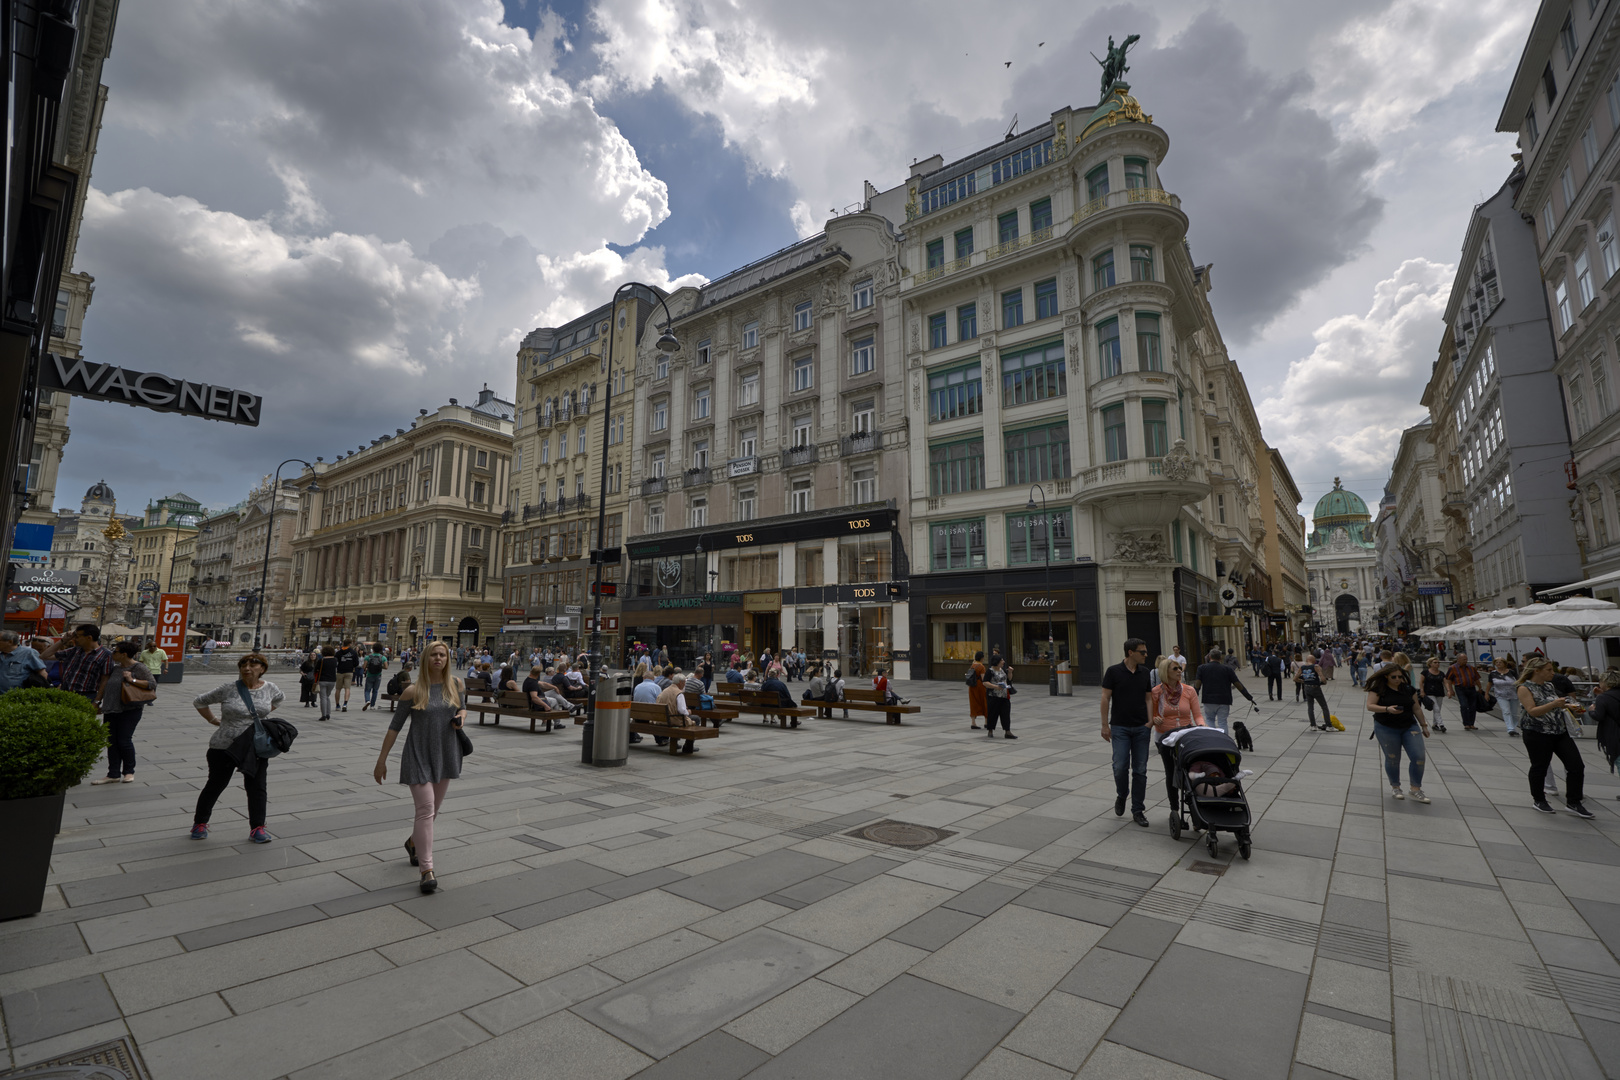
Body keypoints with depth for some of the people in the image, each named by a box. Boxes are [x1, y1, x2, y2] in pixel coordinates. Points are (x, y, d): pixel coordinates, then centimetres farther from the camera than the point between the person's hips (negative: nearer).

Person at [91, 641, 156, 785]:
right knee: (112, 742, 7)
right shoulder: (115, 668, 13)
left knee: (124, 741, -5)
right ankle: (113, 774, 12)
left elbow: (153, 684, -18)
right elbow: (106, 686, 25)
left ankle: (129, 772, 11)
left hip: (129, 710, -7)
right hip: (111, 710, 7)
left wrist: (132, 680, -23)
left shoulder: (139, 668, -9)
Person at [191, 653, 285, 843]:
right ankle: (200, 823, 33)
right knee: (216, 785, 11)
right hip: (225, 747, -2)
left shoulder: (270, 688, 0)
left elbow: (280, 699, 23)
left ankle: (257, 828, 10)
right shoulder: (227, 689, -10)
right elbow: (198, 702, 3)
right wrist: (213, 720, 1)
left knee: (257, 787, 2)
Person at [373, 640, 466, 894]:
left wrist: (462, 716, -6)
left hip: (445, 755, 4)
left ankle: (413, 843, 46)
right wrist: (382, 759, -5)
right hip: (418, 756, -4)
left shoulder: (455, 684, 1)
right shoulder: (415, 689, -9)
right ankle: (427, 870, -4)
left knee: (433, 809, 17)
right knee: (426, 809, -10)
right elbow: (395, 725, -5)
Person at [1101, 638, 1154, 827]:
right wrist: (1105, 725, -8)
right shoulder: (1113, 672, -6)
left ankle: (1138, 810, 13)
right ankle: (1121, 795, 21)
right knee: (1120, 767, -8)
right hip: (1120, 727, -3)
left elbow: (1148, 698, 12)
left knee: (1140, 770, 4)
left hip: (1141, 727, 3)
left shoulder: (1145, 673, 6)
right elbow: (1105, 698, -5)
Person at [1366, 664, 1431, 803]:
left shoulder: (1409, 689, 7)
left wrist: (1424, 725, 16)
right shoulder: (1378, 689, -6)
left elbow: (1417, 709, 14)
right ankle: (1395, 787, 21)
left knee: (1419, 757, -6)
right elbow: (1370, 706, -13)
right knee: (1392, 759, 3)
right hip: (1386, 728, -4)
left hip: (1409, 727, 4)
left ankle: (1416, 790, 6)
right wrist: (1387, 709, -28)